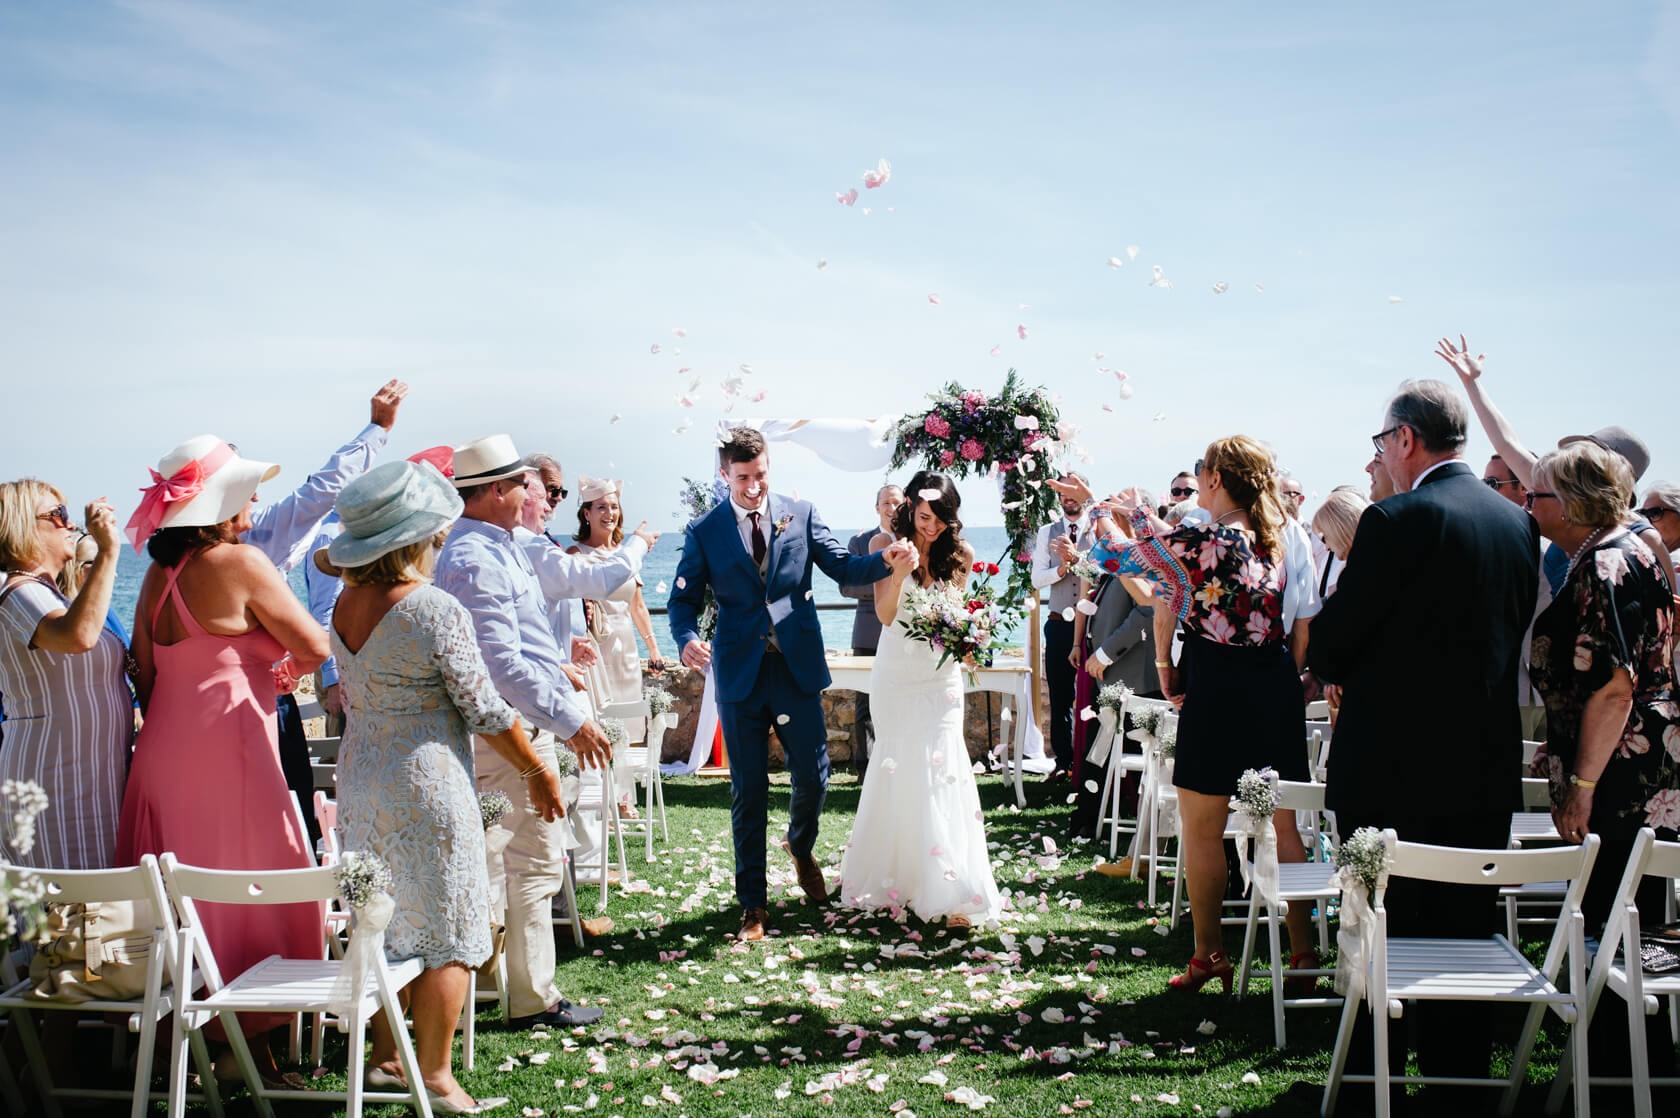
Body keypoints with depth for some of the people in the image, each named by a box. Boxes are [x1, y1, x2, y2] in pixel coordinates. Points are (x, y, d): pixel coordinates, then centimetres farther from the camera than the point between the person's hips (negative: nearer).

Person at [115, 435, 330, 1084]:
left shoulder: (158, 573, 10)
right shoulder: (240, 562, -12)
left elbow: (146, 677, 14)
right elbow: (316, 646, -9)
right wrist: (282, 667, 11)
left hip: (164, 750, 8)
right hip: (227, 750, -7)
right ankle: (250, 1044, 6)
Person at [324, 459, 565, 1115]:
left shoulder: (346, 603, 2)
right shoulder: (437, 611, -19)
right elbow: (484, 711, -14)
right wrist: (539, 773, -2)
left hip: (359, 783, 7)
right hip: (426, 788, -7)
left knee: (385, 921, 18)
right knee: (446, 934, 4)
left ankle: (384, 1057, 28)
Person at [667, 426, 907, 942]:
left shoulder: (800, 514, 4)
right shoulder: (704, 531, 1)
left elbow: (842, 566, 2)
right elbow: (684, 598, 1)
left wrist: (884, 559, -19)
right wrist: (687, 640, -20)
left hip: (798, 668, 1)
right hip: (741, 673, -1)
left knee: (813, 777, 4)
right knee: (748, 791, 5)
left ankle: (800, 846, 39)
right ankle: (752, 904, 17)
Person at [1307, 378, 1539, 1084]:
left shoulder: (1398, 520, -16)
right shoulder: (1518, 521, 6)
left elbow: (1327, 646, -13)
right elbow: (1514, 635, 13)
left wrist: (1334, 669, 11)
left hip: (1395, 768, -6)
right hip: (1487, 772, 7)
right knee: (1466, 934, 14)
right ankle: (1461, 1078, 23)